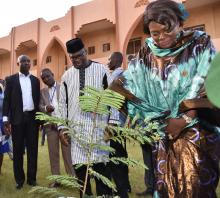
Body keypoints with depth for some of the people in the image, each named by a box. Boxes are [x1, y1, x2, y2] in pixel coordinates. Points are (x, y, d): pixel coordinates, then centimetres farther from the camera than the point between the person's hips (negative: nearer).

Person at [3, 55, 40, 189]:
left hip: (32, 117, 2)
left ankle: (32, 177, 19)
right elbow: (7, 100, 0)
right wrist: (6, 119, -8)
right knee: (18, 149, 6)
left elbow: (37, 99, 10)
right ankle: (19, 179, 19)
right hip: (17, 118, -2)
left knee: (32, 149, 7)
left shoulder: (35, 80, 11)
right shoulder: (11, 79, 4)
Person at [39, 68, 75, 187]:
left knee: (67, 151, 2)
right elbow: (40, 106, 8)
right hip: (50, 124, 4)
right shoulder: (42, 91, 16)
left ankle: (71, 177, 12)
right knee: (53, 152, 8)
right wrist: (45, 108, -15)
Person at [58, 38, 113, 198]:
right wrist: (62, 127, 4)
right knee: (79, 168, 8)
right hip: (76, 128, 3)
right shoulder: (67, 75, 10)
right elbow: (63, 103, 11)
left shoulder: (101, 70, 2)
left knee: (100, 166, -2)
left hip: (98, 127, -3)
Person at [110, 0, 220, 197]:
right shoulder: (147, 53, 5)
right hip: (164, 131, 3)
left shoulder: (200, 43, -3)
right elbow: (129, 84, 6)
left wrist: (185, 120, -15)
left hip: (196, 128, -2)